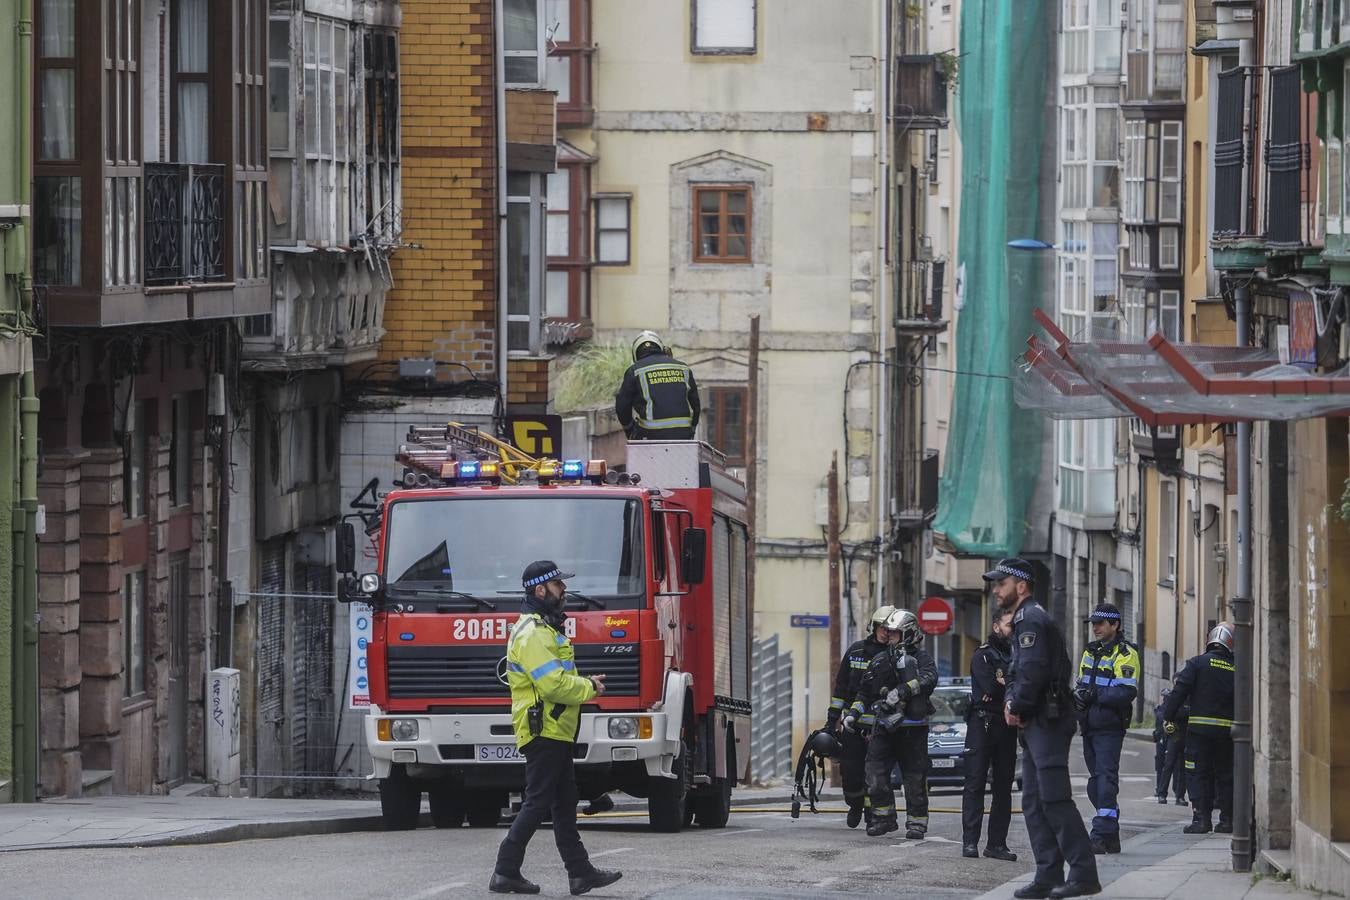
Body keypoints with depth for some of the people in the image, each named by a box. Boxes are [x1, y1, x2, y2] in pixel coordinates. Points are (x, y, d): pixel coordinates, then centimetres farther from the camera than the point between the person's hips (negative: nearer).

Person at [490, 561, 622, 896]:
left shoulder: (545, 629, 18)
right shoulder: (532, 634, -17)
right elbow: (552, 685, -24)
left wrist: (586, 683, 8)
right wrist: (589, 687, -10)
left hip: (556, 732, 11)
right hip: (544, 730, -11)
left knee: (564, 805, 11)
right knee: (537, 803, -9)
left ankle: (580, 872, 13)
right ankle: (505, 873, -7)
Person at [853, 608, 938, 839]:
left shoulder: (921, 658, 0)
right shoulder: (880, 661, 17)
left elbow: (928, 679, -20)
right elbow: (865, 691, 25)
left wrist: (903, 691, -29)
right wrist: (853, 712, 14)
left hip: (913, 728, -5)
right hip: (884, 726, 5)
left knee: (915, 776, -1)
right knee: (875, 773, -4)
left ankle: (917, 822, 8)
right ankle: (884, 817, 9)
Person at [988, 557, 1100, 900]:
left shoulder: (1031, 620, -13)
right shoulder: (1023, 620, 21)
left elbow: (1033, 672, -22)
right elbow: (1019, 672, 22)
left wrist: (1018, 707, -9)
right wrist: (1011, 702, 4)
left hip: (1047, 723, -11)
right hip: (1035, 726, 11)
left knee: (1054, 800, -13)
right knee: (1034, 803, 10)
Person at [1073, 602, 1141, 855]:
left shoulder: (1125, 654, -8)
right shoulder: (1090, 650, 18)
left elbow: (1126, 692, -18)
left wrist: (1094, 695, -20)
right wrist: (1078, 694, 1)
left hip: (1110, 727, -9)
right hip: (1089, 727, 9)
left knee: (1106, 779, -13)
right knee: (1096, 780, 11)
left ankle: (1101, 835, -18)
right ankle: (1111, 838, 17)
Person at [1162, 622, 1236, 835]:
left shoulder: (1197, 663, -3)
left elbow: (1180, 690, -7)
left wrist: (1169, 717, -2)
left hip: (1200, 729, -3)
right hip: (1227, 729, 3)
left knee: (1198, 773, 1)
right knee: (1225, 774, 12)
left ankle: (1201, 817, -8)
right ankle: (1227, 819, 13)